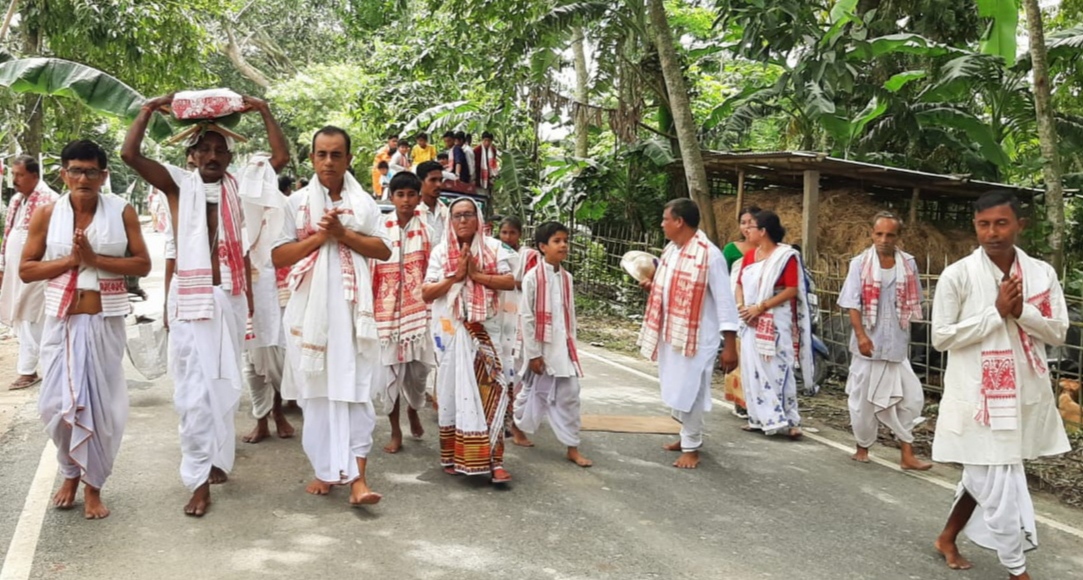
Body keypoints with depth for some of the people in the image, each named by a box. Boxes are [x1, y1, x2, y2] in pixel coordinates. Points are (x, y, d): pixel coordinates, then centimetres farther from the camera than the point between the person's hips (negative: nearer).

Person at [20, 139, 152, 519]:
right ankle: (70, 474, 31)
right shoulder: (47, 214, -1)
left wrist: (95, 259, -16)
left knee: (102, 405, 6)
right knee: (59, 403, 6)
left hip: (105, 323, -1)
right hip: (62, 322, 1)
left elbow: (143, 264, -4)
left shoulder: (122, 212, -3)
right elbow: (26, 269, 1)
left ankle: (93, 486, 21)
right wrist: (69, 260, -13)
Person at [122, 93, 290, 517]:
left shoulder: (238, 186, 6)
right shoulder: (179, 184, 1)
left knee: (225, 383, 11)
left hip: (230, 297, 3)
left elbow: (281, 156, 2)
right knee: (193, 388, -3)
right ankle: (199, 478, 0)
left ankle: (217, 459, 25)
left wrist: (264, 112, 1)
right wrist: (149, 110, -4)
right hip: (190, 298, -2)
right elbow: (130, 154, -9)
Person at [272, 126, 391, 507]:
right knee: (316, 389, 4)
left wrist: (343, 233, -10)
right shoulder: (297, 203, 7)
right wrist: (318, 236, -11)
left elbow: (384, 249, 2)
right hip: (311, 308, 1)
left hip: (352, 307, 0)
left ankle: (357, 477, -8)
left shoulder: (363, 203, 9)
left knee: (355, 389, -6)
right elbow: (278, 256, 1)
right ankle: (325, 470, 16)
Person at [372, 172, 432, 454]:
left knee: (418, 366, 3)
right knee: (390, 367, 4)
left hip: (417, 308, 0)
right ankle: (395, 431, 17)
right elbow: (370, 271, 1)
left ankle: (413, 409, 35)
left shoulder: (426, 230, 2)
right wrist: (367, 305, 0)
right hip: (387, 308, 0)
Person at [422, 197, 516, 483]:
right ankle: (453, 456, 16)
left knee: (488, 390, -7)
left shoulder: (493, 248, 4)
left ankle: (492, 459, -5)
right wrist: (455, 277, -12)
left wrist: (476, 274, -13)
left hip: (485, 330, -1)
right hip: (452, 331, 1)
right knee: (453, 390, 5)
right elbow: (427, 293, 0)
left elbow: (510, 282, -5)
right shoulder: (441, 251, 5)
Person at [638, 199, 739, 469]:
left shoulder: (710, 255, -18)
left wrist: (730, 346, -19)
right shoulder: (671, 250, 7)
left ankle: (691, 447, 13)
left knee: (689, 392, -2)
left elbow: (725, 302, -18)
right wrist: (653, 286, 0)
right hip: (671, 334, 8)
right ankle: (689, 435, 35)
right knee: (676, 390, 17)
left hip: (697, 337, -8)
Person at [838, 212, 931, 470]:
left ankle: (907, 454, 7)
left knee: (910, 396, 0)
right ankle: (863, 447, 23)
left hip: (897, 343, 3)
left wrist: (903, 329, 10)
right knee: (864, 398, 7)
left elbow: (913, 302, 12)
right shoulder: (860, 263, -5)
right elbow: (852, 303, -9)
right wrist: (861, 335, -17)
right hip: (869, 342, -3)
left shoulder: (908, 264, 3)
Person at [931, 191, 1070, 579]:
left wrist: (1022, 312, -16)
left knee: (986, 475, 16)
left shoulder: (1042, 274, 1)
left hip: (1025, 393, 4)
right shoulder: (957, 276, -9)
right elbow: (941, 337, -9)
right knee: (998, 481, -1)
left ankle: (948, 538, 36)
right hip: (979, 393, -4)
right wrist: (996, 313, -16)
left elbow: (1058, 333, 2)